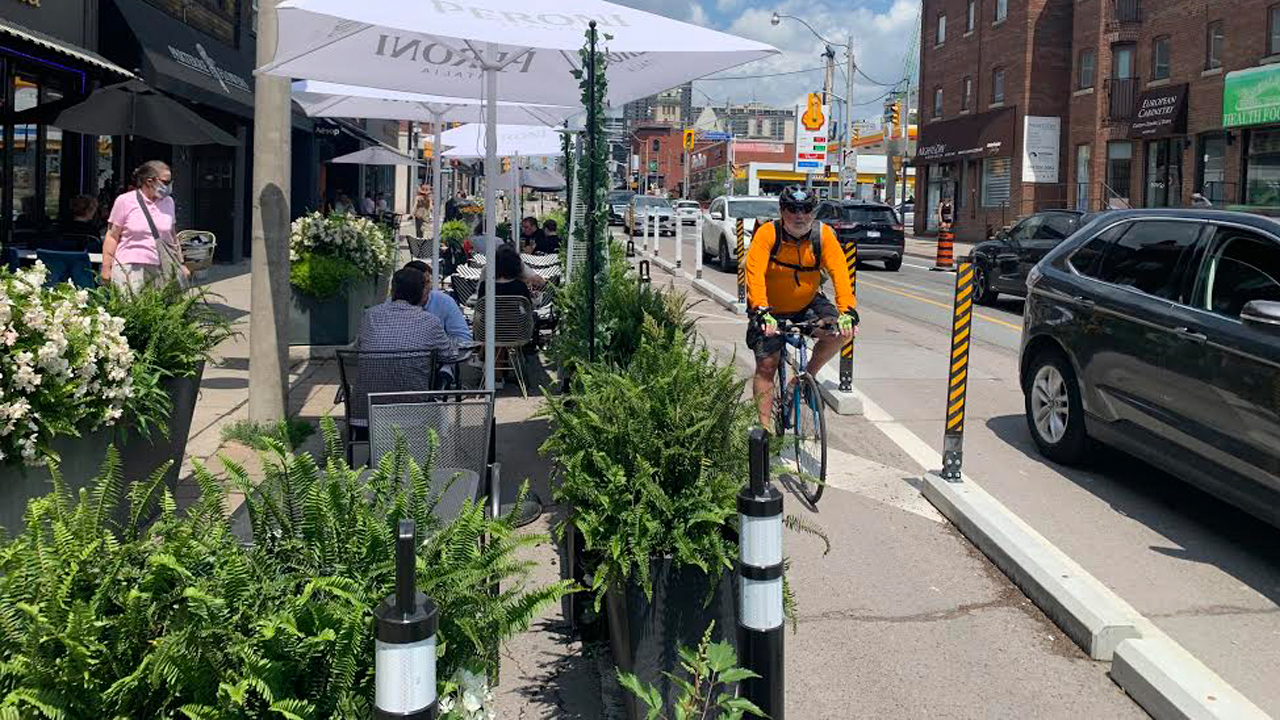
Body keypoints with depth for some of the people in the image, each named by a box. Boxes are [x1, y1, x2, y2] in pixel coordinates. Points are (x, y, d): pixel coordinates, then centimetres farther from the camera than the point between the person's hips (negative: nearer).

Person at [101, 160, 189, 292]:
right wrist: (106, 269, -1)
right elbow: (112, 237, 2)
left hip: (160, 270, 3)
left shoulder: (168, 202, 12)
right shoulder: (125, 201, 1)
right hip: (130, 269, -3)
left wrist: (180, 264, 20)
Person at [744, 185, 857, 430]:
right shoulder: (767, 233, -21)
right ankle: (765, 424, 5)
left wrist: (847, 311, -37)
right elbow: (755, 272, -32)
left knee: (841, 331, -22)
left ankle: (807, 376, 1)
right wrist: (761, 312, -46)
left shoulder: (823, 234, -15)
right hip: (771, 309, -2)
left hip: (808, 304, 2)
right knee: (766, 366, -6)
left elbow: (840, 272, -23)